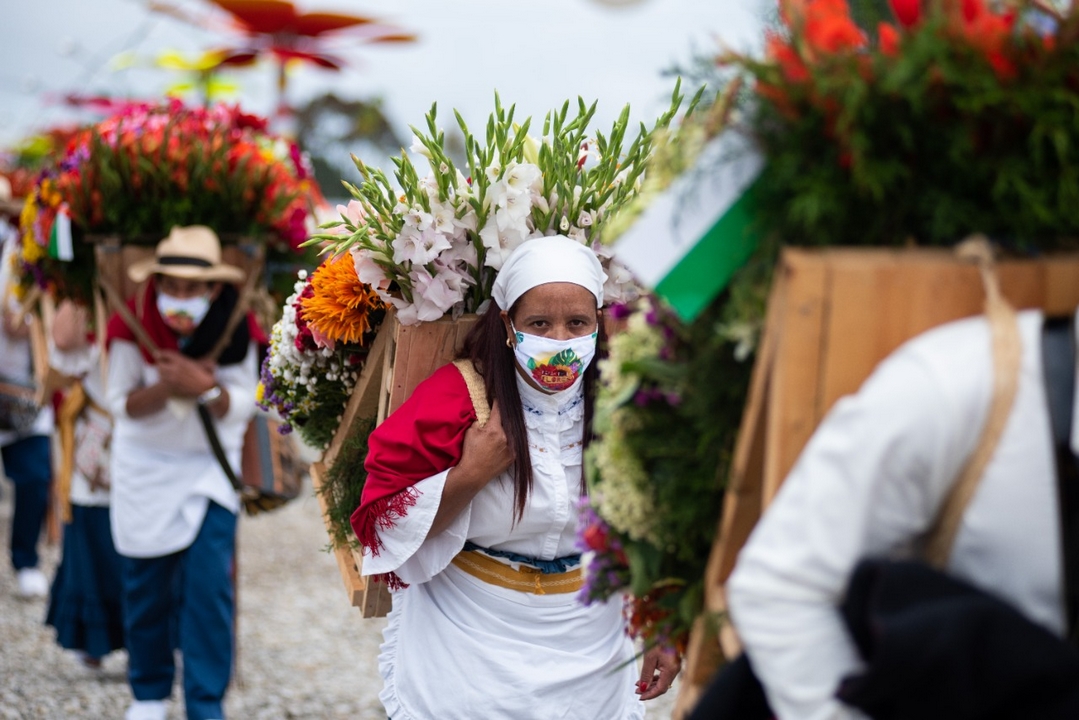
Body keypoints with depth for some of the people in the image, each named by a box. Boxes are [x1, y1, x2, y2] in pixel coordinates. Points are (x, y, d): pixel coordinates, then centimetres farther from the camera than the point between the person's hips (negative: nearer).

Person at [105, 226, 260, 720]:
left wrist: (204, 387, -33)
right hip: (145, 470, 1)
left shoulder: (235, 330, -13)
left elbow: (242, 405, -13)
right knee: (146, 587, 8)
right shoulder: (133, 326, -15)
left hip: (210, 467, 0)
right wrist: (168, 387, -30)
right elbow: (121, 402, -12)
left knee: (209, 586, -10)